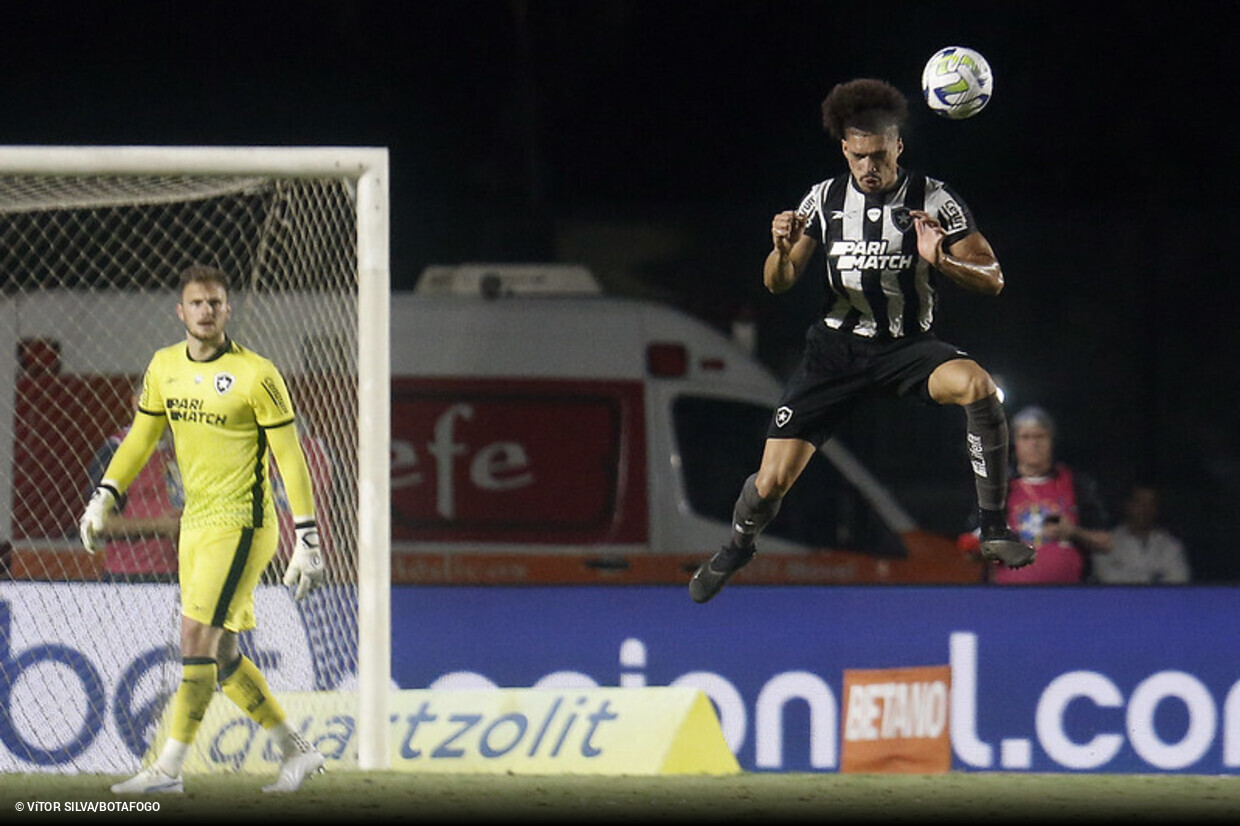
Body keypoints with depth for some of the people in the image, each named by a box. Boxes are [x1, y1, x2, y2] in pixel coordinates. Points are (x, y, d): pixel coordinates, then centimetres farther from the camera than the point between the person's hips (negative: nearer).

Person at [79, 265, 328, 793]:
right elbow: (142, 436, 19)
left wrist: (307, 541, -12)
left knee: (197, 640, -14)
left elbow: (291, 459, -9)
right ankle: (296, 750, 22)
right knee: (221, 656, 9)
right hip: (195, 525, 7)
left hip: (242, 526, -7)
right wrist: (105, 497, 7)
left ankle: (168, 768, -12)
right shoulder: (163, 367, 6)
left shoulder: (257, 376, -11)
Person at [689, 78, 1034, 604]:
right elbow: (778, 284, 3)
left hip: (907, 348, -2)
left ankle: (994, 528, -26)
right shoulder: (825, 198, -2)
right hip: (837, 347, 2)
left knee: (977, 386, -36)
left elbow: (992, 279, -9)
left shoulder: (933, 200, -11)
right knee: (772, 481, -4)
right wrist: (783, 250, -20)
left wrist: (942, 261, -29)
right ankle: (738, 547, 32)